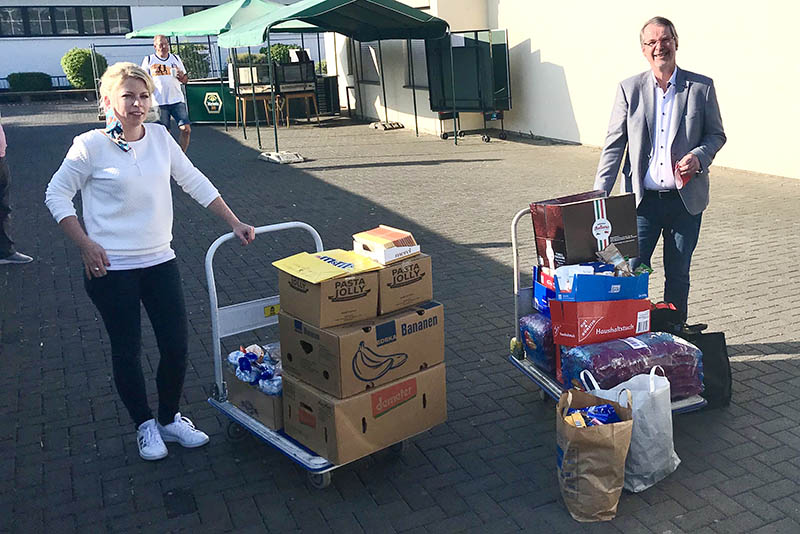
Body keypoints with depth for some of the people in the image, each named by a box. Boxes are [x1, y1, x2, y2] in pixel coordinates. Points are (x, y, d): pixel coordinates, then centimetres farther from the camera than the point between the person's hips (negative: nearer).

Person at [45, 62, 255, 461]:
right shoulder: (90, 145, -9)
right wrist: (85, 244, -10)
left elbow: (194, 182, 10)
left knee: (177, 346, 5)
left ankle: (170, 419, 29)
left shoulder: (160, 137, 3)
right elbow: (57, 195, -1)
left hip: (159, 261, 4)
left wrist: (234, 223, 7)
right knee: (127, 351, 7)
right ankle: (145, 426, 28)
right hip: (111, 268, -4)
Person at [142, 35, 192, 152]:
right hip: (159, 102, -1)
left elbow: (185, 80, 15)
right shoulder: (148, 60, 6)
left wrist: (182, 76, -8)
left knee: (186, 129, -10)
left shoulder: (175, 58, 12)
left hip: (177, 100, 2)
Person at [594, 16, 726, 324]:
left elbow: (716, 134, 9)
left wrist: (699, 156, -14)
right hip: (642, 199, 0)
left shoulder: (701, 87, 1)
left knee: (678, 276, 12)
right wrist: (599, 194, -7)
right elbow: (614, 144, 1)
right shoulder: (629, 88, 1)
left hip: (685, 199, 1)